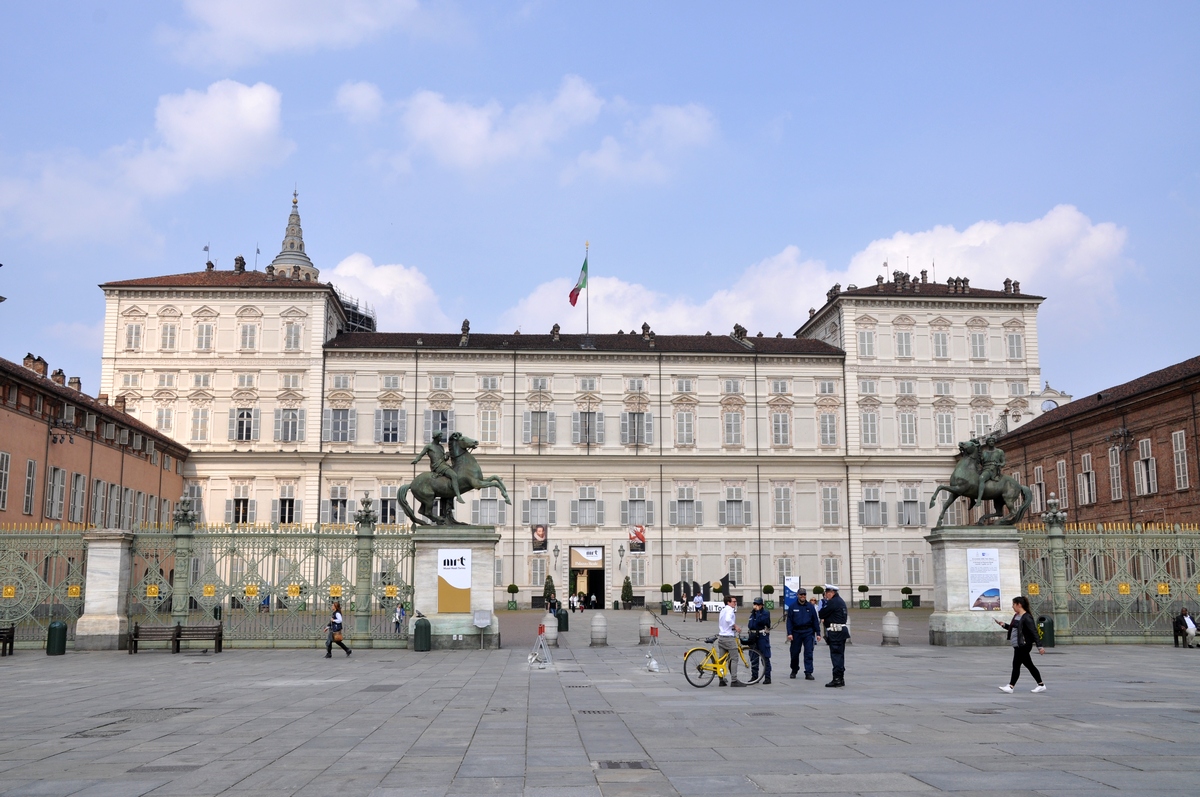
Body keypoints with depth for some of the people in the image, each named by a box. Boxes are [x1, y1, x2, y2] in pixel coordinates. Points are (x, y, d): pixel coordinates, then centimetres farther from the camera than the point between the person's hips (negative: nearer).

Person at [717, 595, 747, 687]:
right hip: (729, 637, -9)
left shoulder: (722, 610, 19)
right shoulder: (730, 610, -11)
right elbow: (728, 619, -30)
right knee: (734, 658, -5)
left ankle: (721, 680, 11)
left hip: (721, 637, 9)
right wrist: (735, 626, -20)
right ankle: (734, 680, -8)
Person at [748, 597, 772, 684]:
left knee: (765, 658, -5)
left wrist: (758, 611, -14)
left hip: (762, 637, -7)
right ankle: (754, 676, 17)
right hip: (753, 637, 7)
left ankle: (767, 677, -1)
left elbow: (760, 621, -22)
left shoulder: (766, 613, -5)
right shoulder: (752, 613, 17)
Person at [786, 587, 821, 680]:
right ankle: (794, 670, 28)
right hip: (796, 632, 0)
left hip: (808, 632, 0)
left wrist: (818, 633, 3)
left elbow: (816, 620, 7)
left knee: (808, 653, -6)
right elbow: (789, 621, 1)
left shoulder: (810, 607, 5)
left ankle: (808, 673, -5)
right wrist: (789, 633, -8)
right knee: (795, 652, 8)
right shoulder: (793, 607, 3)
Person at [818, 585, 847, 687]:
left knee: (835, 655, -8)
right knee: (840, 655, 13)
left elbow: (822, 614, -10)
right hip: (842, 629, 10)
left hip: (835, 631, -10)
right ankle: (841, 679, 17)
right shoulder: (841, 601, 17)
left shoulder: (833, 602, -15)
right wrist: (825, 619, 11)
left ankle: (837, 678, -9)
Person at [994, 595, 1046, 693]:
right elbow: (1013, 628, 26)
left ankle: (1010, 687, -7)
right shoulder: (1016, 616, 12)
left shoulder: (1027, 618, -15)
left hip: (1023, 645, -10)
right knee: (1029, 665, 14)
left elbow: (1034, 632, -18)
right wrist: (1003, 625, 13)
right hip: (1018, 645, 10)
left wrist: (1039, 646, -20)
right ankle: (1041, 685, 21)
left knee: (1016, 665, -9)